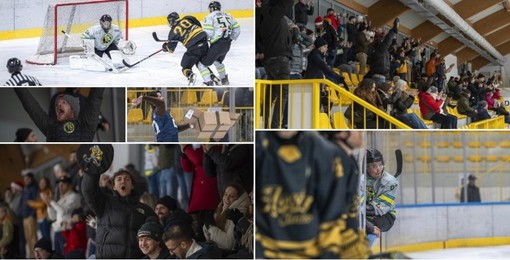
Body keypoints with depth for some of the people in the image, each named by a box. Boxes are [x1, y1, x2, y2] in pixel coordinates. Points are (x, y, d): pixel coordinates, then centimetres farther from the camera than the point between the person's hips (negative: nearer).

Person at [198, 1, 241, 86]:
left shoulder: (210, 17, -4)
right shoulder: (228, 16, 16)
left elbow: (208, 33, -15)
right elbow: (236, 28, 15)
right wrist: (231, 38, 27)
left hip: (217, 45, -7)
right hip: (227, 45, 7)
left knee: (202, 63, 1)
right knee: (217, 61, 34)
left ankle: (208, 82, -12)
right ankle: (224, 79, 41)